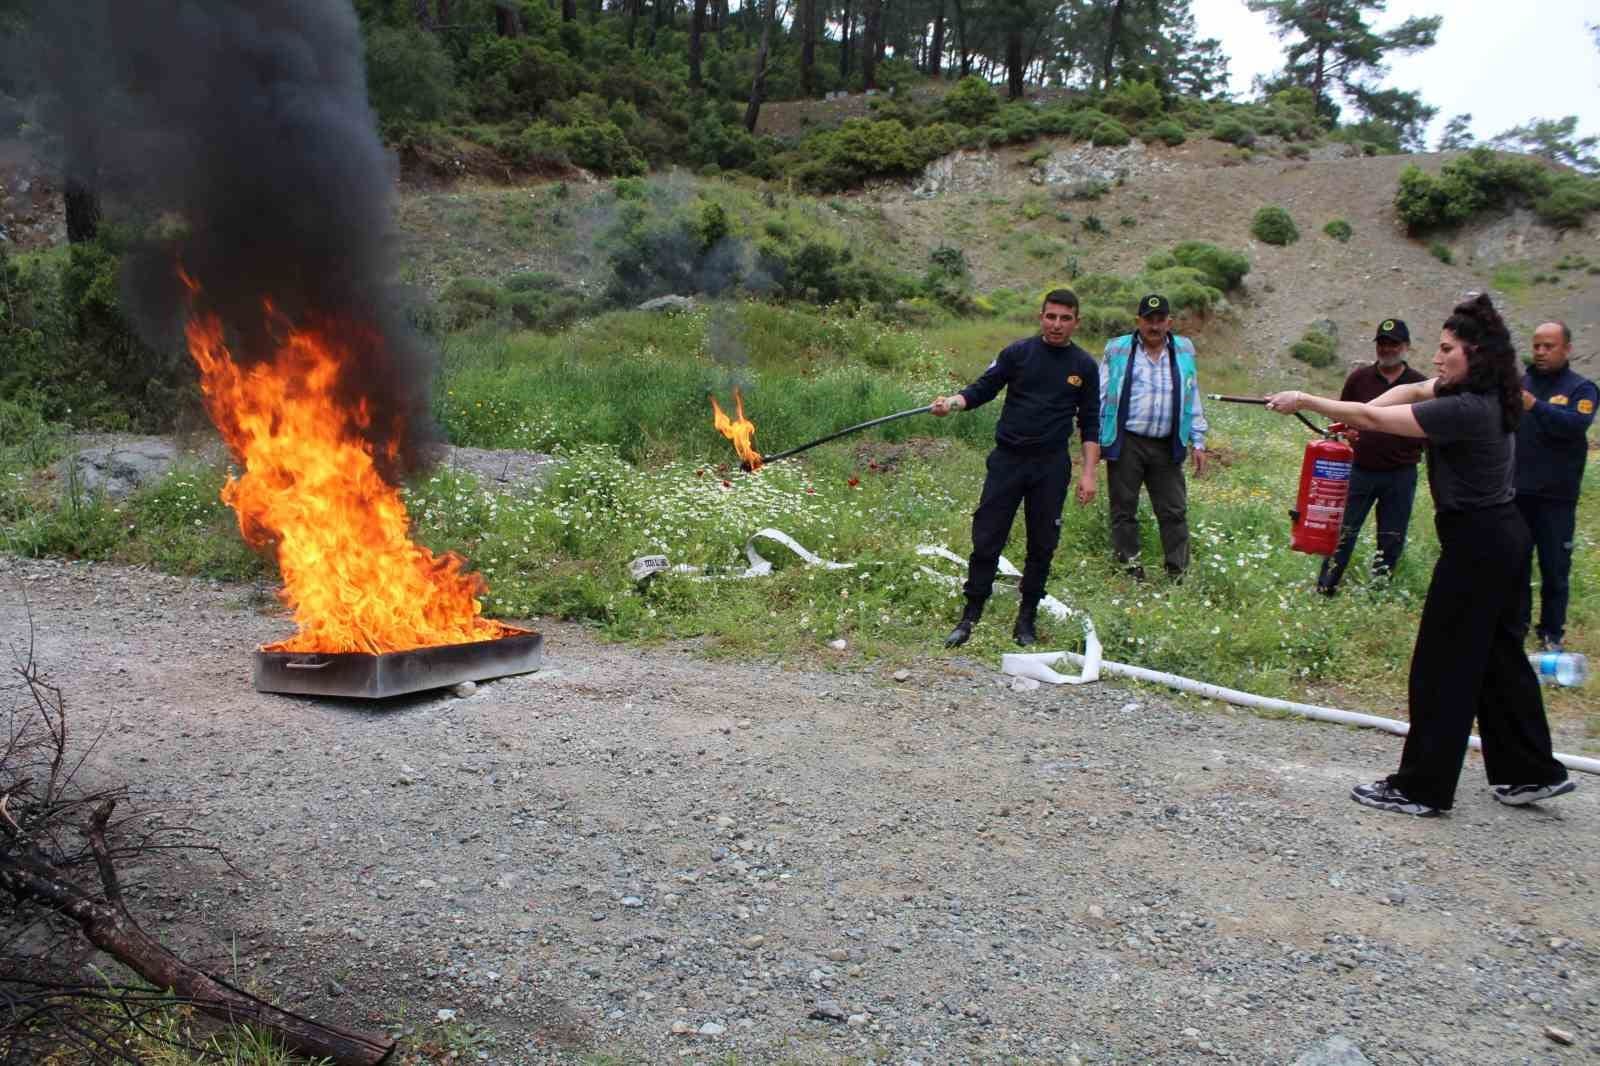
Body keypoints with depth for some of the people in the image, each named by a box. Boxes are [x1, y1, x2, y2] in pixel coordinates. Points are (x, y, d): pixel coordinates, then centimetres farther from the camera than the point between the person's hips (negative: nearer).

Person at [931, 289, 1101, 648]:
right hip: (1007, 459, -1)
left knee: (1042, 545, 7)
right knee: (986, 539, -2)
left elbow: (1090, 423, 6)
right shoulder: (1018, 353, 1)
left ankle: (1027, 620, 20)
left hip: (1052, 466, 1)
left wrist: (1089, 473, 0)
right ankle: (970, 616, 8)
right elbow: (983, 388, 1)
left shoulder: (1084, 366, 4)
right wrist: (952, 402, -20)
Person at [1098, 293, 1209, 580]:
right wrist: (1095, 439, 0)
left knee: (1174, 512, 2)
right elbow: (1101, 397, 5)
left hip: (1167, 447, 2)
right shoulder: (1117, 350, 3)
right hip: (1126, 444, -2)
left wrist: (1198, 442, 10)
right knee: (1124, 511, 3)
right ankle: (1130, 572, 12)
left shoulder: (1183, 350, 11)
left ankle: (1178, 575, 7)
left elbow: (1192, 399, 14)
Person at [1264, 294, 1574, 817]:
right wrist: (1364, 412, -8)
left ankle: (1422, 788, 7)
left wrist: (1305, 400, -15)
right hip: (1502, 537, 10)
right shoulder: (1485, 393, 6)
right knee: (1498, 656, 18)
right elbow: (1412, 390, 10)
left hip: (1476, 543, -10)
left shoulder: (1466, 410, -23)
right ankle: (1533, 772, 28)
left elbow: (1374, 420, -22)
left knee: (1443, 666, -2)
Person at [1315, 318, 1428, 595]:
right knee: (1343, 533, 1)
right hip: (1361, 470, 0)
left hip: (1401, 475, 1)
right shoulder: (1360, 378, 3)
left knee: (1391, 541, 8)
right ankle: (1324, 591, 7)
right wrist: (1347, 430, -8)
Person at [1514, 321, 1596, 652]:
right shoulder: (1519, 383, 7)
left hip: (1556, 497, -2)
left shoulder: (1581, 389, 0)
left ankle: (1551, 634, 15)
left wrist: (1535, 406, -32)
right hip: (1516, 492, 2)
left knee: (1554, 569, 4)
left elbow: (1576, 425, -20)